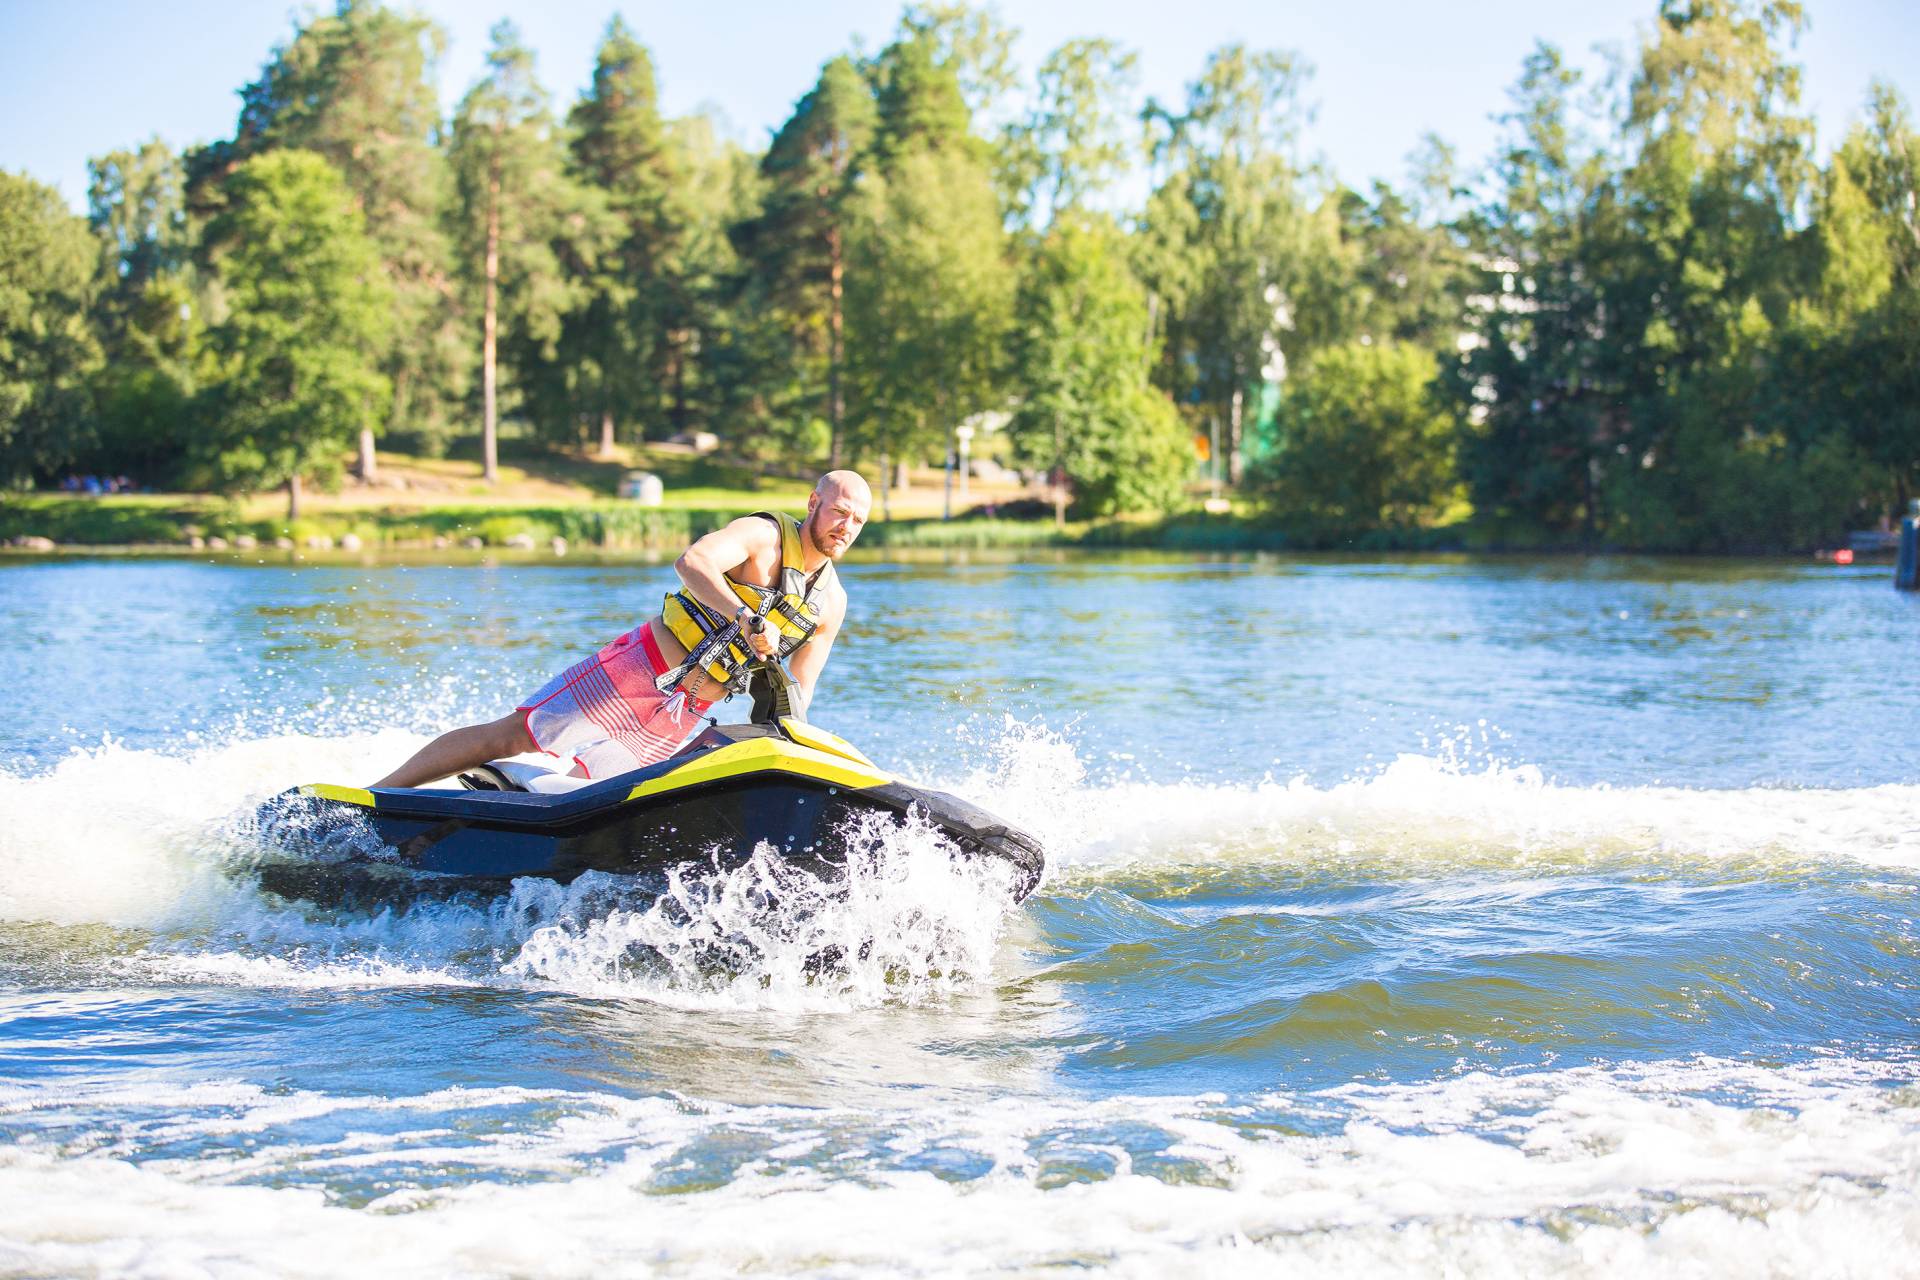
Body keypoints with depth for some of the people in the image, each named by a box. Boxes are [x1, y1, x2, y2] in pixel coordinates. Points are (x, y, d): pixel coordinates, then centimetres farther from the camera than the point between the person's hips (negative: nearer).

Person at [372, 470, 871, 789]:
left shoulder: (831, 603, 8)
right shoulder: (763, 535, -11)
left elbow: (798, 692, 12)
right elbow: (691, 561, -31)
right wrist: (743, 617, -44)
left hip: (685, 717, 7)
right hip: (639, 669, -7)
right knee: (510, 737, -6)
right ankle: (380, 793, 1)